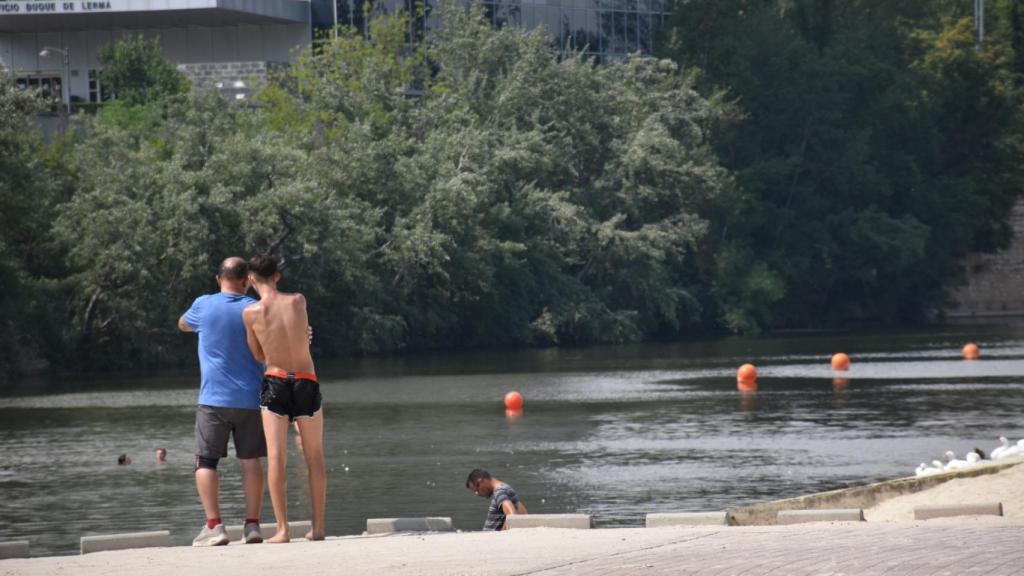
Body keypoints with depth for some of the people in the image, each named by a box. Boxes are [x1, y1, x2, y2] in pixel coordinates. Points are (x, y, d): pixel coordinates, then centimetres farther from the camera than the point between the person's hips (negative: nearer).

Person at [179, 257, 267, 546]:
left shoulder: (203, 305, 0)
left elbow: (183, 325, 21)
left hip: (213, 398, -1)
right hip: (250, 399, 1)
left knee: (205, 461, 2)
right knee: (251, 460, 8)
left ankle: (214, 525, -9)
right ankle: (252, 524, 4)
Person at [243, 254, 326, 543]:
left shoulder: (251, 313, -6)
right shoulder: (298, 301, -2)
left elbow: (258, 355, 6)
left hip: (275, 381, -2)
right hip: (307, 381, 2)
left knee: (276, 457, -2)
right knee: (315, 457, 11)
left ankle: (282, 529, -8)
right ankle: (318, 527, 12)